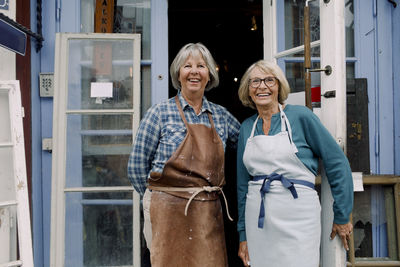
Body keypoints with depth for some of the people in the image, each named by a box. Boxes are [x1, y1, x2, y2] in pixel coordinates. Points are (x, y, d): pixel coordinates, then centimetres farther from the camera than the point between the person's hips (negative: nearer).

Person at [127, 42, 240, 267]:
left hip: (210, 214, 4)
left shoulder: (221, 115, 10)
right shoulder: (160, 113, -2)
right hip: (171, 214, -4)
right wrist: (158, 200, 4)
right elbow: (137, 166, -1)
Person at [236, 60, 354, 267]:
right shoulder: (247, 127, 9)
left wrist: (342, 217, -2)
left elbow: (337, 163, -3)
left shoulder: (300, 116, -5)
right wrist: (243, 234, 12)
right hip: (257, 218, 4)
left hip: (297, 216, -4)